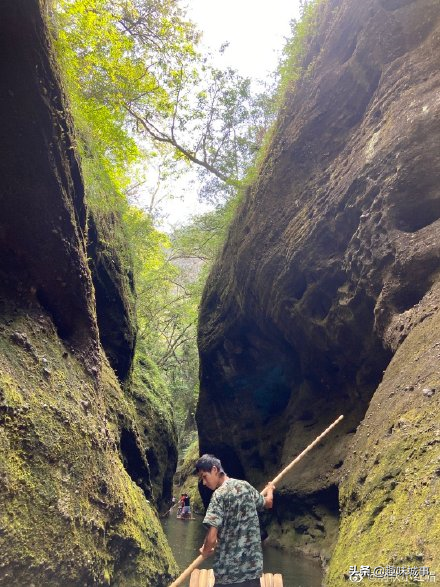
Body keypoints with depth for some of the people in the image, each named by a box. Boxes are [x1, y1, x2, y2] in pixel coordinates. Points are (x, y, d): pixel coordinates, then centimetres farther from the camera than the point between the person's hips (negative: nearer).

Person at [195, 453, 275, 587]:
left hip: (228, 571, -6)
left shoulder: (219, 495, -15)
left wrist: (205, 551, 0)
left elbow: (211, 538, -22)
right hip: (253, 566, 6)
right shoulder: (246, 486, 4)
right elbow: (268, 503, 24)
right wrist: (269, 489, 46)